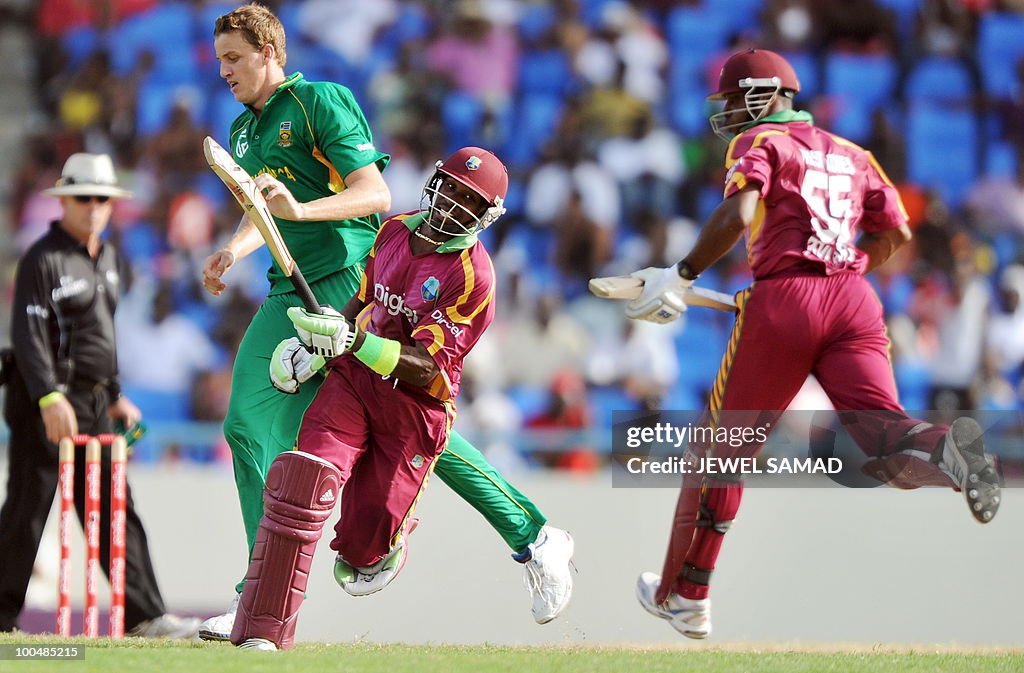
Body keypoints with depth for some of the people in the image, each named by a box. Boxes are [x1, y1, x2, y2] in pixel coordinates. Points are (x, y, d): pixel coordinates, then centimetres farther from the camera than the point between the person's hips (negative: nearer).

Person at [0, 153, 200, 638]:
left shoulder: (106, 258, 16)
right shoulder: (43, 260, -10)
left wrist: (115, 394, 26)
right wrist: (50, 398, -29)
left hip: (94, 404, 8)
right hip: (44, 402, -8)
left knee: (116, 513, 2)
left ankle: (144, 616, -2)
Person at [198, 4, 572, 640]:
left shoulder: (321, 102, -5)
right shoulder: (245, 131, 19)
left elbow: (376, 192, -14)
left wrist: (301, 209, -28)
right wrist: (232, 252, 10)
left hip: (352, 283, -8)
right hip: (289, 296, 8)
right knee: (249, 426, -6)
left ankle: (535, 539, 1)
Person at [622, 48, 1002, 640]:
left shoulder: (759, 142, 8)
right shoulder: (852, 155, 26)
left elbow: (736, 216, -10)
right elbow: (897, 233, 22)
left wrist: (681, 277, -6)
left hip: (784, 300, -4)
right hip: (855, 302, 4)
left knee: (723, 449, 11)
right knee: (884, 441, -12)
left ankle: (684, 596, 20)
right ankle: (948, 448, -49)